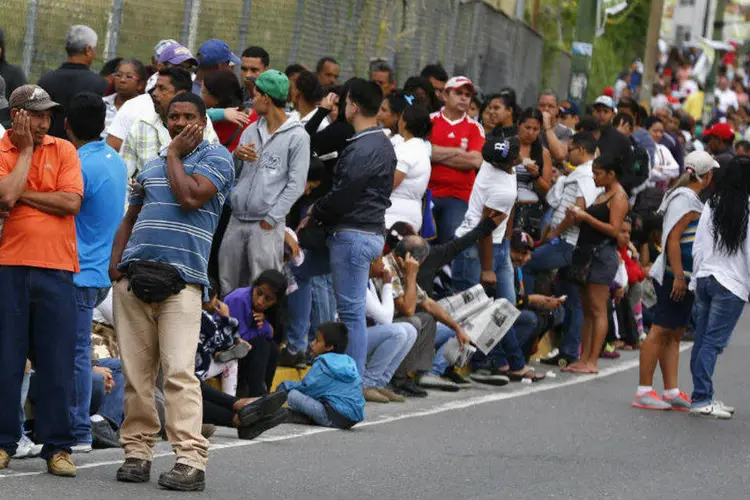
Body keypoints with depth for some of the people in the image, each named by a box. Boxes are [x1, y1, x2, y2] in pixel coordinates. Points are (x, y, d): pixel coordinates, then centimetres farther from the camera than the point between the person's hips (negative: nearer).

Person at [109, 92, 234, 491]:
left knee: (179, 371, -14)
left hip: (181, 279, -5)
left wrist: (174, 154, 1)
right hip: (134, 276, 6)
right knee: (135, 371, 4)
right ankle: (137, 451, 10)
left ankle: (191, 460, -16)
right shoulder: (151, 165, 22)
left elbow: (190, 196, -13)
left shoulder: (216, 157, 4)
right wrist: (115, 259, 8)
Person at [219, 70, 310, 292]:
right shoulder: (252, 130, 16)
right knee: (227, 285, 6)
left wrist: (271, 219, -11)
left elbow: (296, 184, -7)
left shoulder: (297, 136, -3)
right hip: (237, 220, 6)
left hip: (267, 224, -6)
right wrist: (237, 156, -5)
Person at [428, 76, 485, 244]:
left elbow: (476, 160, -6)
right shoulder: (430, 121, 6)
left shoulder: (474, 128, 8)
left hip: (459, 197, 0)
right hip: (429, 192, 0)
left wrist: (439, 155, -5)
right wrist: (458, 152, -7)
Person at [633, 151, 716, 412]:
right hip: (675, 276, -11)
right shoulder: (686, 200, -14)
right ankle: (644, 391, -8)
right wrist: (679, 277, -23)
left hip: (683, 277, 11)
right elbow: (672, 239, -20)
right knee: (661, 330, -8)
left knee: (674, 333, 10)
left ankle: (671, 391, 12)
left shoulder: (688, 197, 17)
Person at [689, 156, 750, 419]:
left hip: (705, 278, 5)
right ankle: (701, 398, -8)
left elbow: (698, 246, 8)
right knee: (713, 341, -6)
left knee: (702, 339, 8)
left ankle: (703, 397, 13)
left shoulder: (712, 205, 5)